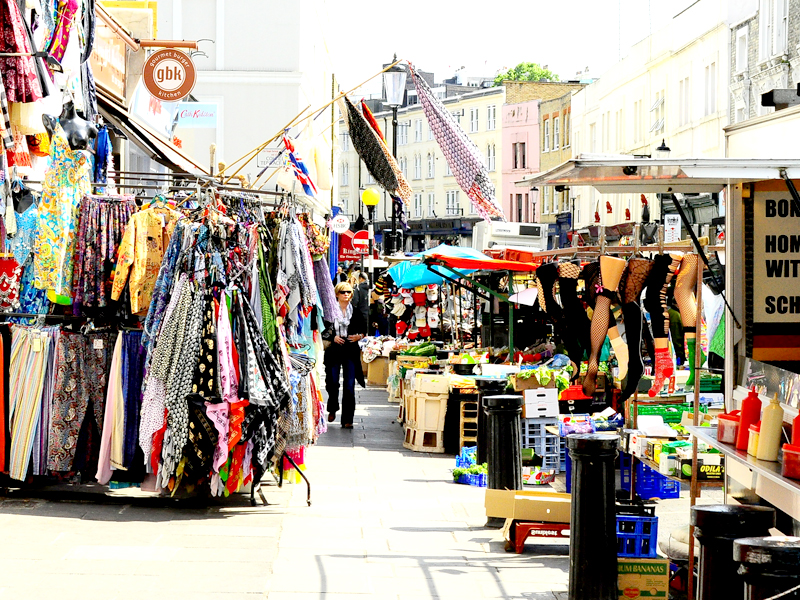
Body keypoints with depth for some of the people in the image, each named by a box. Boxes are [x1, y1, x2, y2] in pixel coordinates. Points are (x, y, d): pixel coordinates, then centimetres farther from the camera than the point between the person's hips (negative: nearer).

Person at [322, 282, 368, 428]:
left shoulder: (355, 312, 8)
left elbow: (364, 328, 16)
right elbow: (323, 331, 4)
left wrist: (359, 336, -4)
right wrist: (333, 337, -12)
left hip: (351, 351, 1)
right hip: (334, 350, -1)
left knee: (349, 386, -4)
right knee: (332, 383, 1)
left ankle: (347, 419, -1)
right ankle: (332, 409, 31)